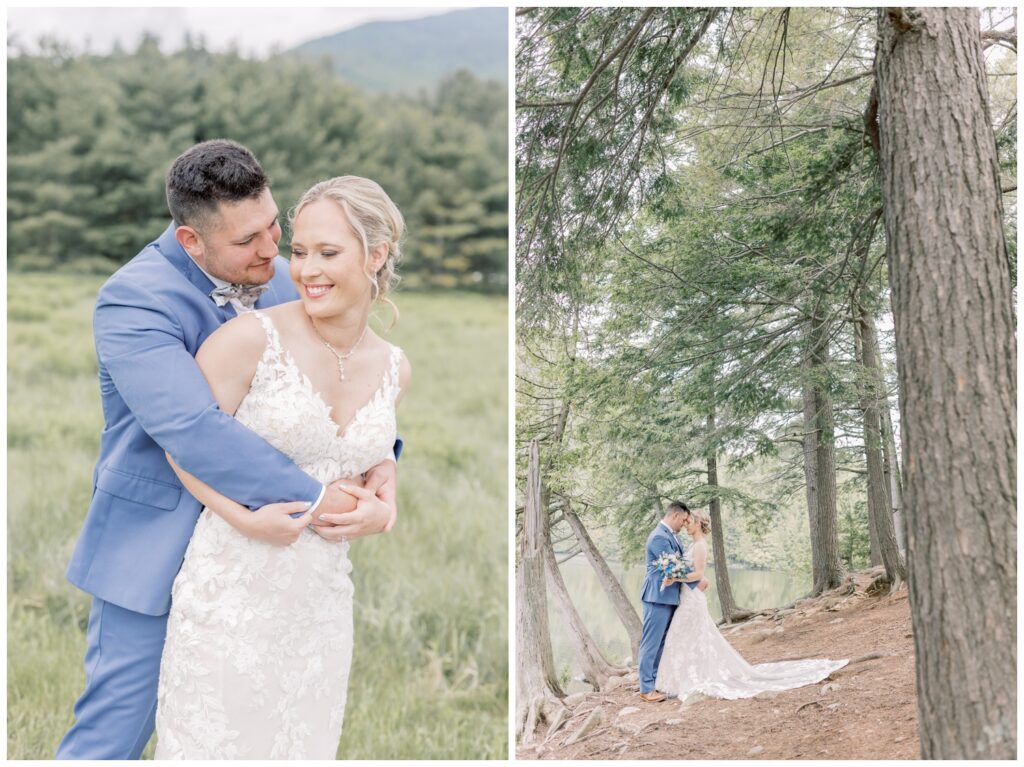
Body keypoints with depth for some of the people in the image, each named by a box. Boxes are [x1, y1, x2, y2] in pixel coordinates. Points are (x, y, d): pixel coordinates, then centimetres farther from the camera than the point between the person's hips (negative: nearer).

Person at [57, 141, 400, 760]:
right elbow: (191, 430, -32)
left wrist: (382, 461, -15)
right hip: (155, 543, -6)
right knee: (116, 727, 0)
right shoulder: (134, 300, -20)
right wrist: (314, 498, -31)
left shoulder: (282, 280, 0)